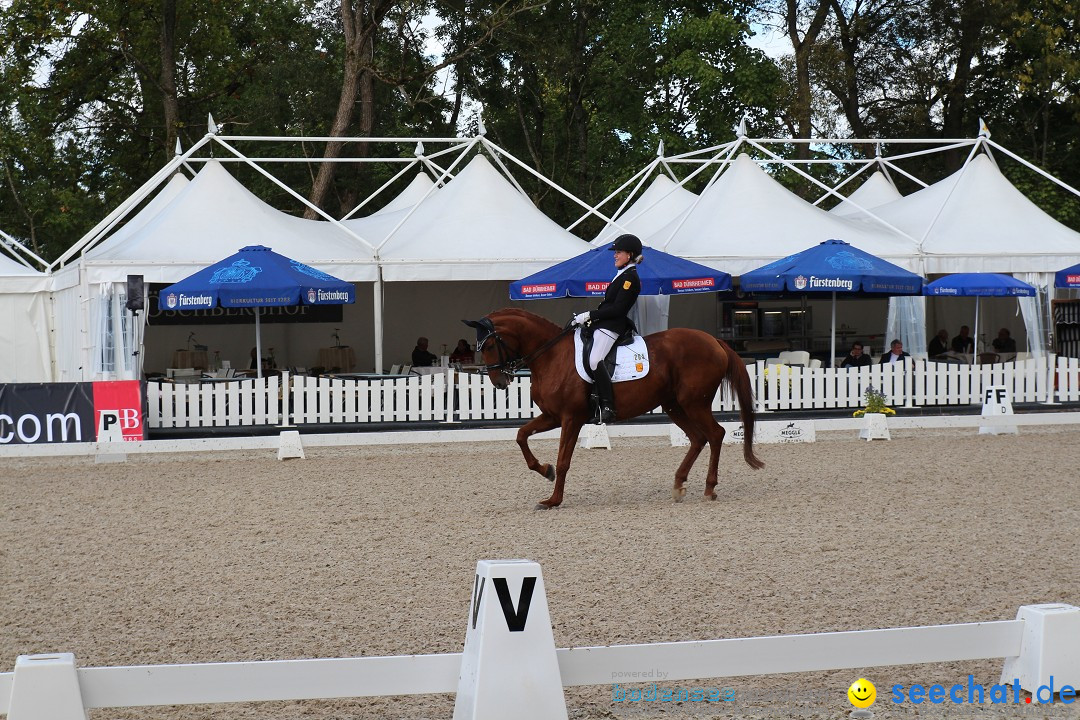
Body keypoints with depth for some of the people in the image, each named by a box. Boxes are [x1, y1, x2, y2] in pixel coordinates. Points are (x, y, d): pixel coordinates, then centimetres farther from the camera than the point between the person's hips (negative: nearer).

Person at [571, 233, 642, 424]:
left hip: (611, 326, -11)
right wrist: (587, 318, 9)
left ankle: (608, 406, -29)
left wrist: (590, 315, -15)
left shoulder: (630, 277, -9)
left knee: (594, 360, -29)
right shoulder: (622, 275, 21)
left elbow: (617, 308, -17)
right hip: (602, 323, 11)